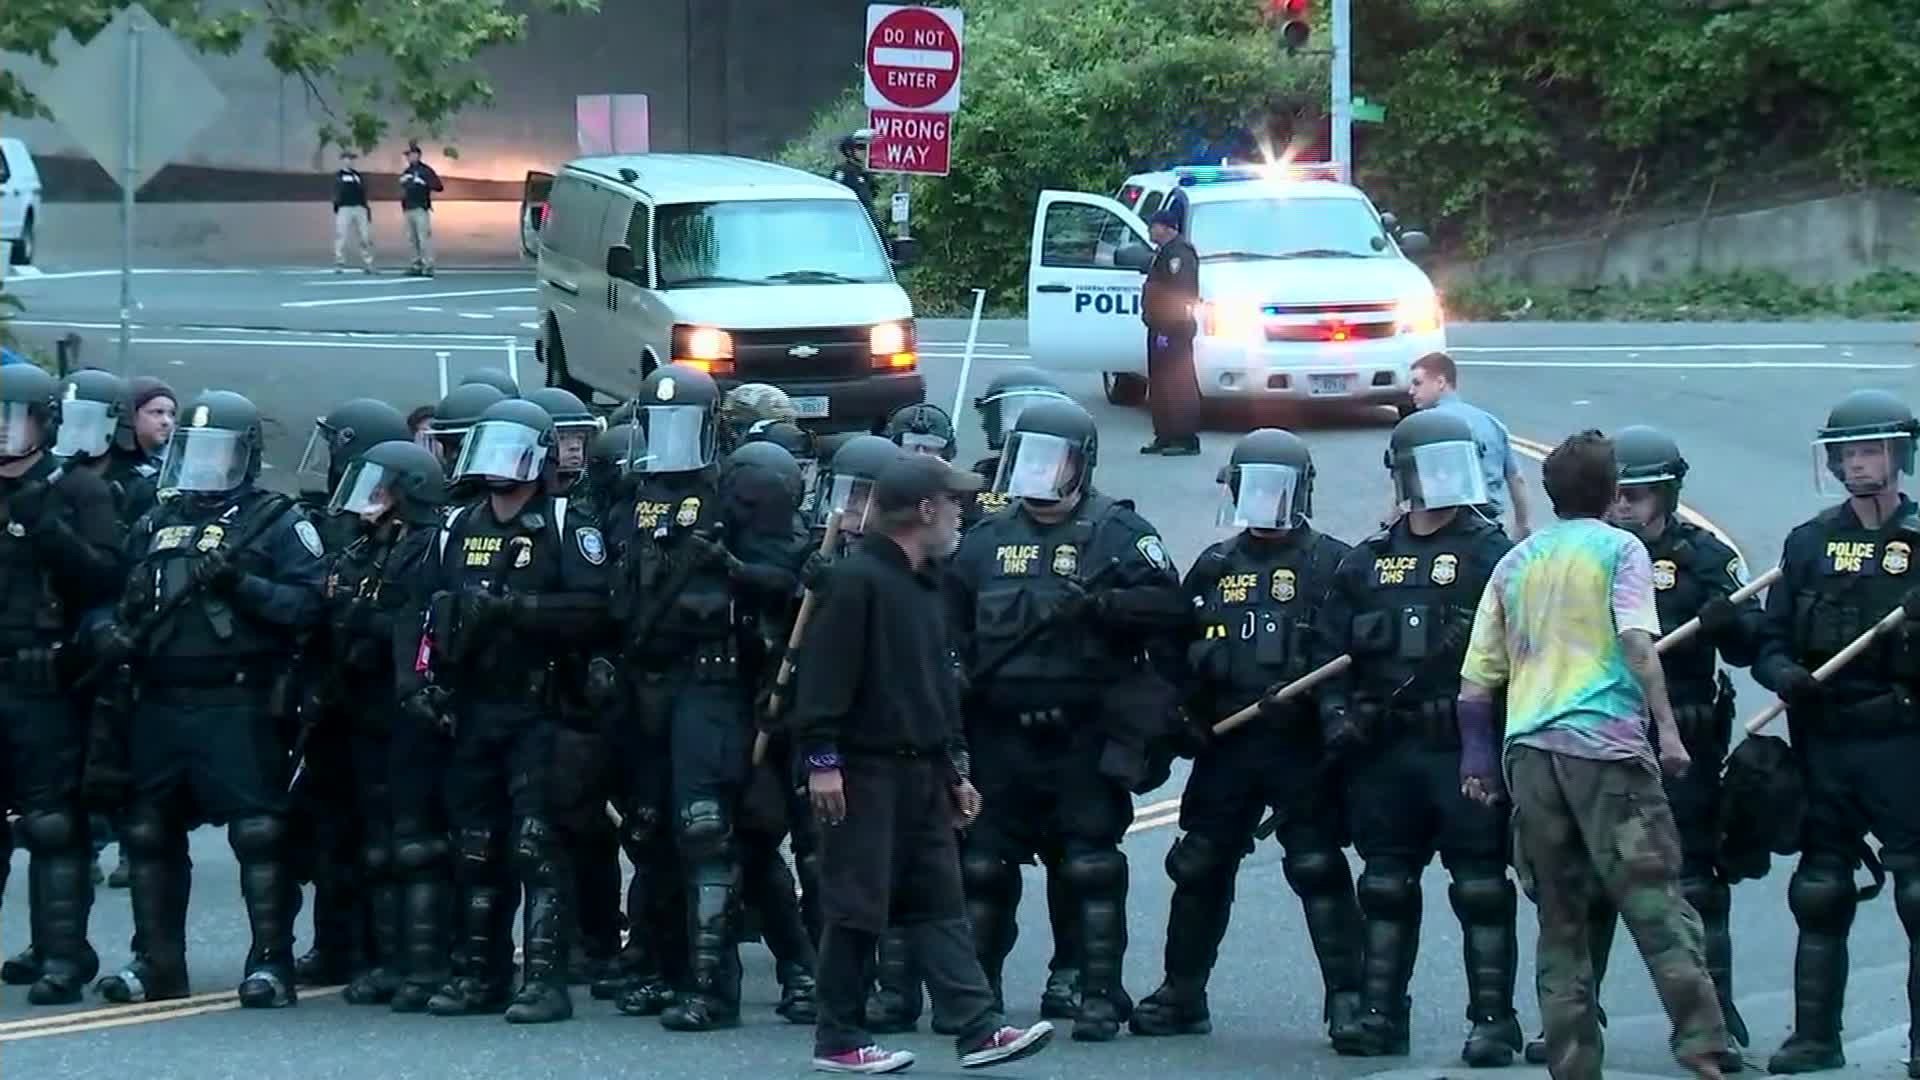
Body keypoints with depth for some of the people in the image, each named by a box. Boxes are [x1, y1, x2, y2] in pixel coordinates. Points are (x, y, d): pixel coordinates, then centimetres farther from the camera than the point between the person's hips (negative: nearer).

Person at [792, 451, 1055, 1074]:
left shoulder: (924, 584, 17)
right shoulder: (857, 578, -12)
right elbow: (824, 671, -17)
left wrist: (955, 769, 23)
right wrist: (822, 757, -22)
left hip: (921, 771, 9)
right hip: (864, 771, -9)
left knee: (938, 905, 5)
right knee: (859, 906, -4)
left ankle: (979, 1029, 3)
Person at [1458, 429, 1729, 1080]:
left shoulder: (1515, 563, 18)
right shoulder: (1620, 550, 3)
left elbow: (1476, 678, 17)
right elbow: (1637, 641, -12)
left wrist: (1477, 760, 23)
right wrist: (1667, 729, -12)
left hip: (1527, 750, 5)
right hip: (1604, 743, -5)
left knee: (1560, 920, 9)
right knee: (1656, 904, -8)